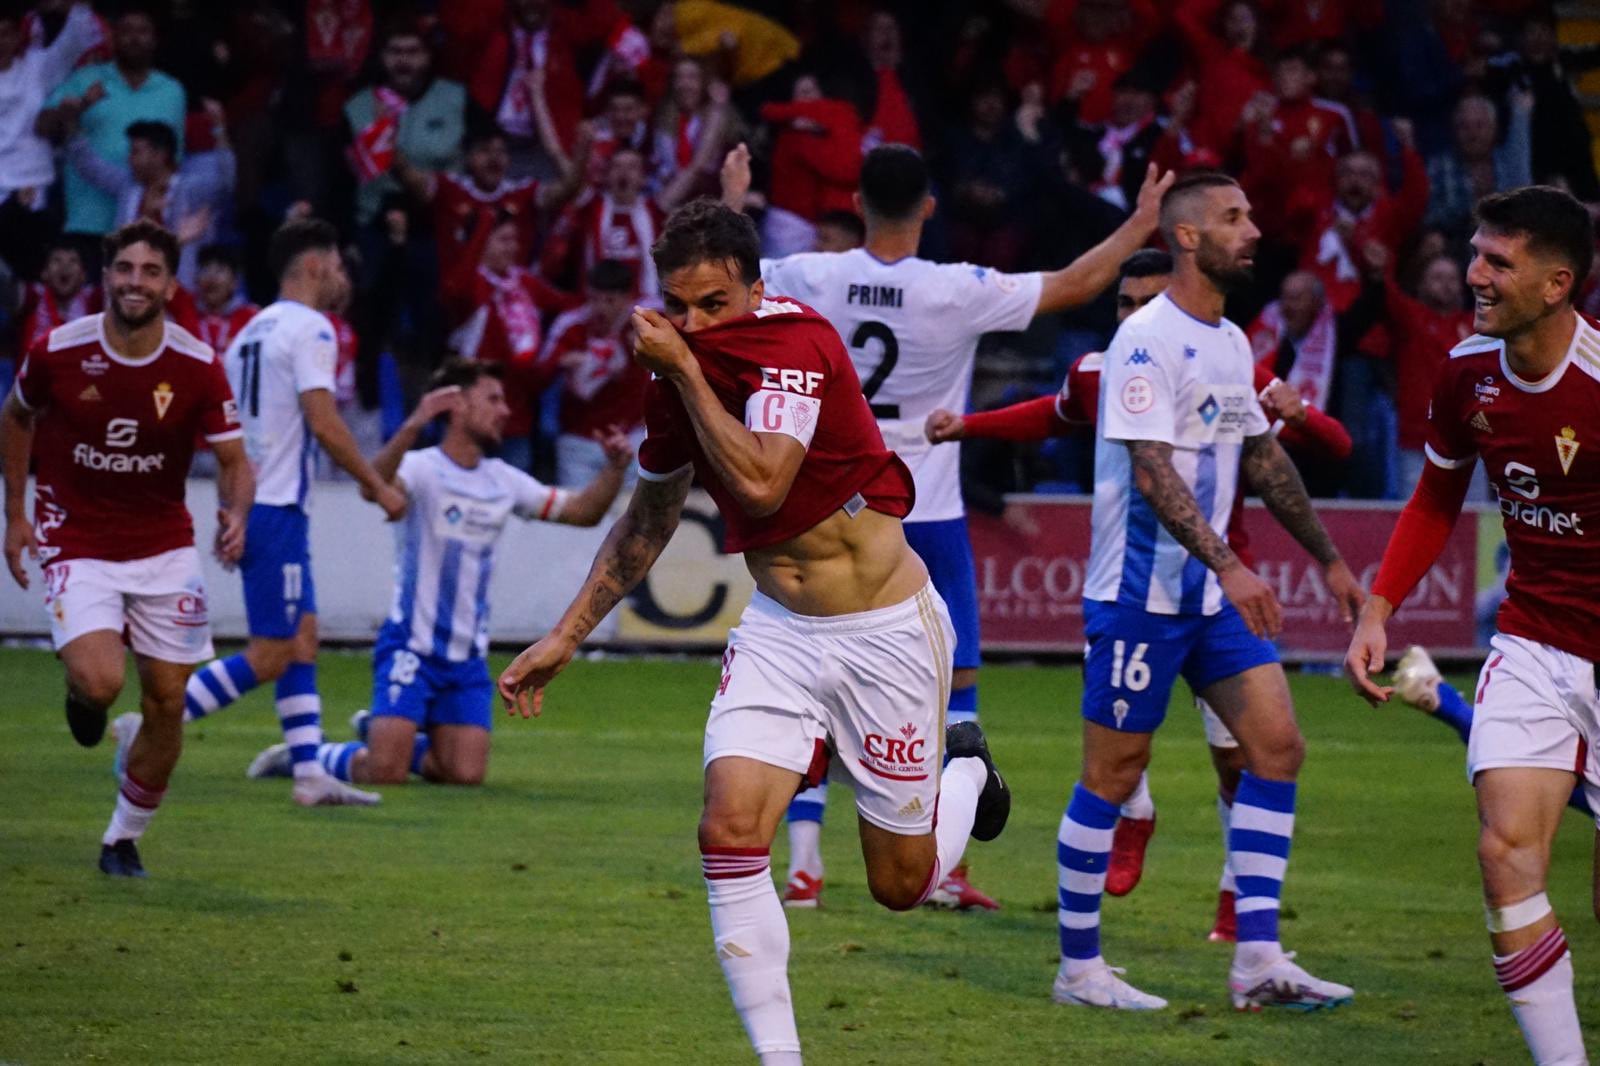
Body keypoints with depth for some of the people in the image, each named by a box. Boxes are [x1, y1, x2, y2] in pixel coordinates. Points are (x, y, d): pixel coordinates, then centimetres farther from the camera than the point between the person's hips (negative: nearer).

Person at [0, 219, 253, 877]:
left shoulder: (198, 368, -11)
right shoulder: (57, 353, -12)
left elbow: (233, 461, -5)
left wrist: (236, 514, -27)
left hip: (165, 550, 2)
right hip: (77, 545, -2)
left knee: (166, 703, 1)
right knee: (100, 683, -24)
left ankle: (124, 839, 21)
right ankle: (81, 695, 16)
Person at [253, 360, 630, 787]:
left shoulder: (504, 481, 10)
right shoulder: (421, 468, -11)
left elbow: (582, 511, 16)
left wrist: (614, 469, -3)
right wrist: (413, 426, -49)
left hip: (467, 657, 6)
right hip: (411, 647, -6)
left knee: (465, 774, -5)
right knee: (385, 773, -16)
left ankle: (383, 734, 24)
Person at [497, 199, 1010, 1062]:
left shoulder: (797, 344, -20)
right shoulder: (678, 375, 0)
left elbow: (761, 484, -34)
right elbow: (649, 519, 17)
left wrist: (686, 371, -27)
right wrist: (565, 637, 16)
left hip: (885, 630, -5)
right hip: (778, 630, 5)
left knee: (902, 884, 6)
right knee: (729, 830, -18)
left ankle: (964, 772, 41)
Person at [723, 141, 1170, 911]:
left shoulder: (814, 279, -6)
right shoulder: (959, 292, -13)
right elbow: (1074, 285, -3)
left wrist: (732, 203, 31)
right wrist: (1142, 223, 11)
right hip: (927, 517, -2)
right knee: (952, 694, 6)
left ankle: (802, 862, 4)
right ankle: (941, 868, 1)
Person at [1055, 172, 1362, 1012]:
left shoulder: (1231, 343, 12)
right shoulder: (1148, 339, -15)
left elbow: (1263, 459, 23)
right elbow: (1151, 471, -24)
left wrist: (1328, 557, 26)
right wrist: (1227, 566, -33)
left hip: (1212, 591, 8)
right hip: (1141, 590, -8)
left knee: (1277, 744, -1)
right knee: (1113, 774, -1)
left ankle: (1257, 959, -1)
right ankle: (1079, 968, 9)